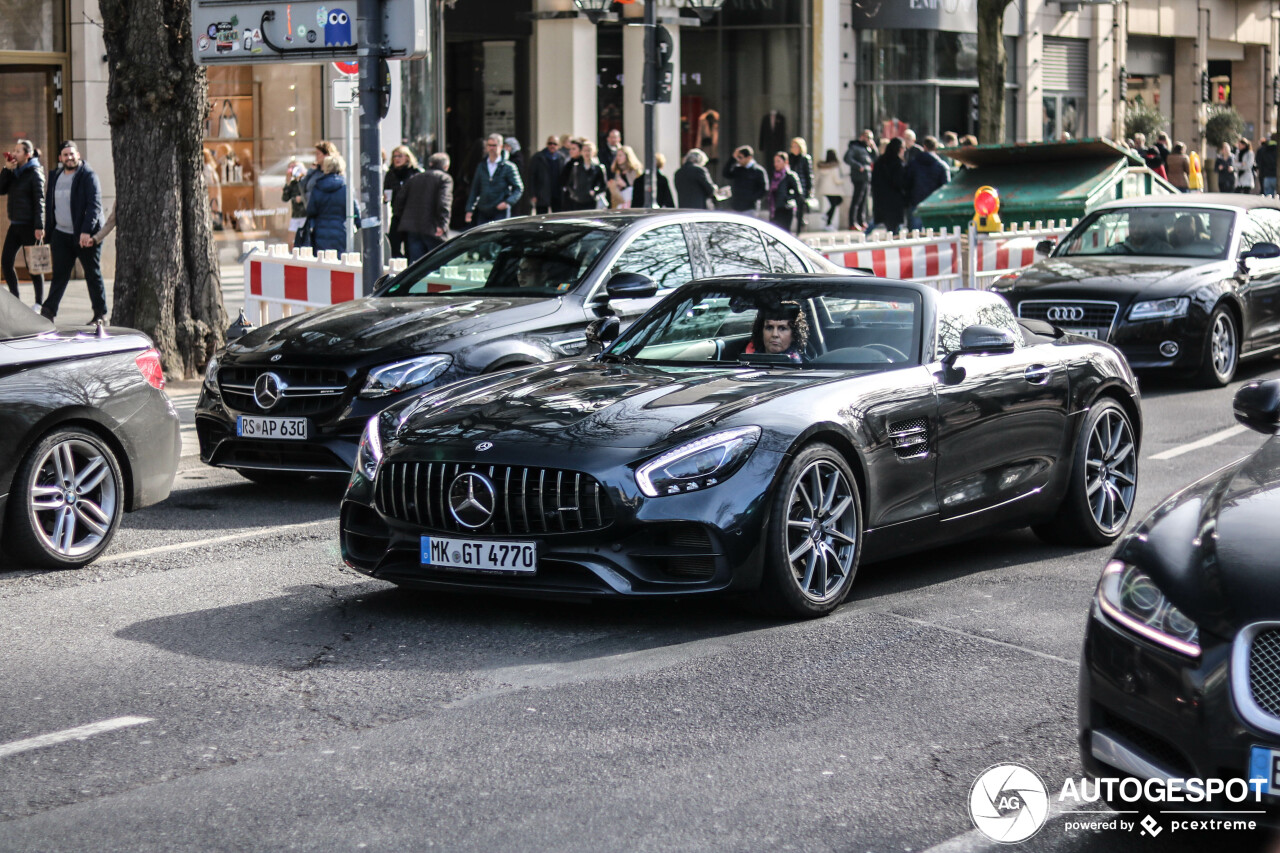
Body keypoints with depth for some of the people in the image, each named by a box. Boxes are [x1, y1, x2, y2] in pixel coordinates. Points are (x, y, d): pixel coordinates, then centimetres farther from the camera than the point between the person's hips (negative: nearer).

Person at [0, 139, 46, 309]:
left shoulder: (34, 173, -8)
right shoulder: (14, 172, 12)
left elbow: (39, 201, -12)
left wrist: (39, 226, -18)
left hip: (29, 225, -7)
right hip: (15, 224, 7)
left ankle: (39, 302, 8)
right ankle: (14, 298, 11)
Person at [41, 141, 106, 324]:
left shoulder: (88, 176, -8)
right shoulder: (55, 177, 12)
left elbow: (94, 205, -16)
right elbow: (49, 206, 17)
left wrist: (86, 231, -24)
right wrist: (49, 235, 13)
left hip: (85, 235, -5)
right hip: (61, 234, 5)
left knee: (93, 274, 4)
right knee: (59, 274, 1)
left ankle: (100, 314, 12)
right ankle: (48, 311, -2)